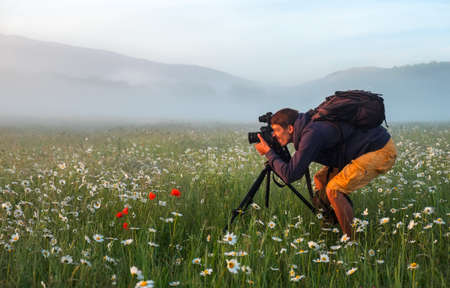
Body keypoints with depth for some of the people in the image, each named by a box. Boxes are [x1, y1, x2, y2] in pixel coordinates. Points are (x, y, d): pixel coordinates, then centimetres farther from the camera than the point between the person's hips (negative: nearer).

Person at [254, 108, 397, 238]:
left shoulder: (312, 133, -24)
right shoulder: (309, 126, 4)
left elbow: (290, 175, -24)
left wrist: (268, 152, -12)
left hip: (382, 151, -10)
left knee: (334, 189, -19)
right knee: (321, 179, 9)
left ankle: (354, 240, -8)